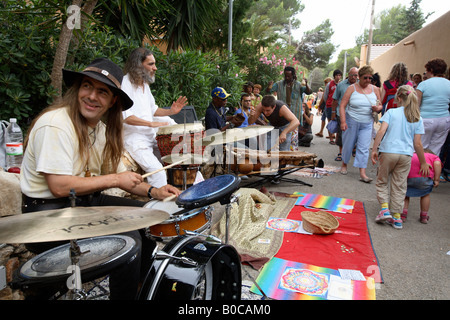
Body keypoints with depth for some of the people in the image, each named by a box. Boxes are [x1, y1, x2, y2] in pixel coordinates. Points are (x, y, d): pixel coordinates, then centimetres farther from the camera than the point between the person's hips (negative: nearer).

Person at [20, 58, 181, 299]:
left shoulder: (103, 130, 7)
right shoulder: (56, 124, -19)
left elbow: (119, 174, 12)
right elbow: (59, 186, -25)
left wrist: (152, 191, -4)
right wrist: (114, 180, -17)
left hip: (88, 201, 9)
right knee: (127, 240, -26)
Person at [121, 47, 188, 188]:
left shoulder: (145, 84, 17)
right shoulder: (125, 83, -11)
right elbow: (124, 116, -21)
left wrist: (170, 111, 6)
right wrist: (151, 123, -26)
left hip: (152, 135, 9)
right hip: (134, 139, -9)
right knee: (157, 171, -28)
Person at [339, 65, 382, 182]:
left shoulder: (375, 89, 6)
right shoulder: (352, 88, -4)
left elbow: (380, 105, 15)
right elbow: (342, 106, -9)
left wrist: (378, 108, -10)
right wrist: (343, 122, -19)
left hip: (367, 124, 2)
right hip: (351, 122, -2)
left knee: (364, 148, -3)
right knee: (348, 145, 8)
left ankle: (362, 173, -5)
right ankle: (344, 164, 33)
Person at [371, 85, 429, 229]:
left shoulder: (391, 112, 0)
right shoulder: (418, 118, 6)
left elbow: (381, 131, -12)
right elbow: (417, 143, 3)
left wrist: (374, 150, -10)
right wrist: (423, 163, 11)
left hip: (388, 152, -2)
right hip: (406, 155, 2)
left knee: (382, 181, 14)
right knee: (399, 186, 9)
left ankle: (385, 209, 1)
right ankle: (396, 217, 14)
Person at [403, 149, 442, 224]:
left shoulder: (413, 155, 37)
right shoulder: (434, 156, 28)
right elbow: (437, 164, 5)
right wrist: (436, 180, 4)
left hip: (406, 176, 2)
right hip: (424, 177, -2)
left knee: (405, 195, 27)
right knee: (425, 195, 27)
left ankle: (403, 214, 18)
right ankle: (424, 217, 36)